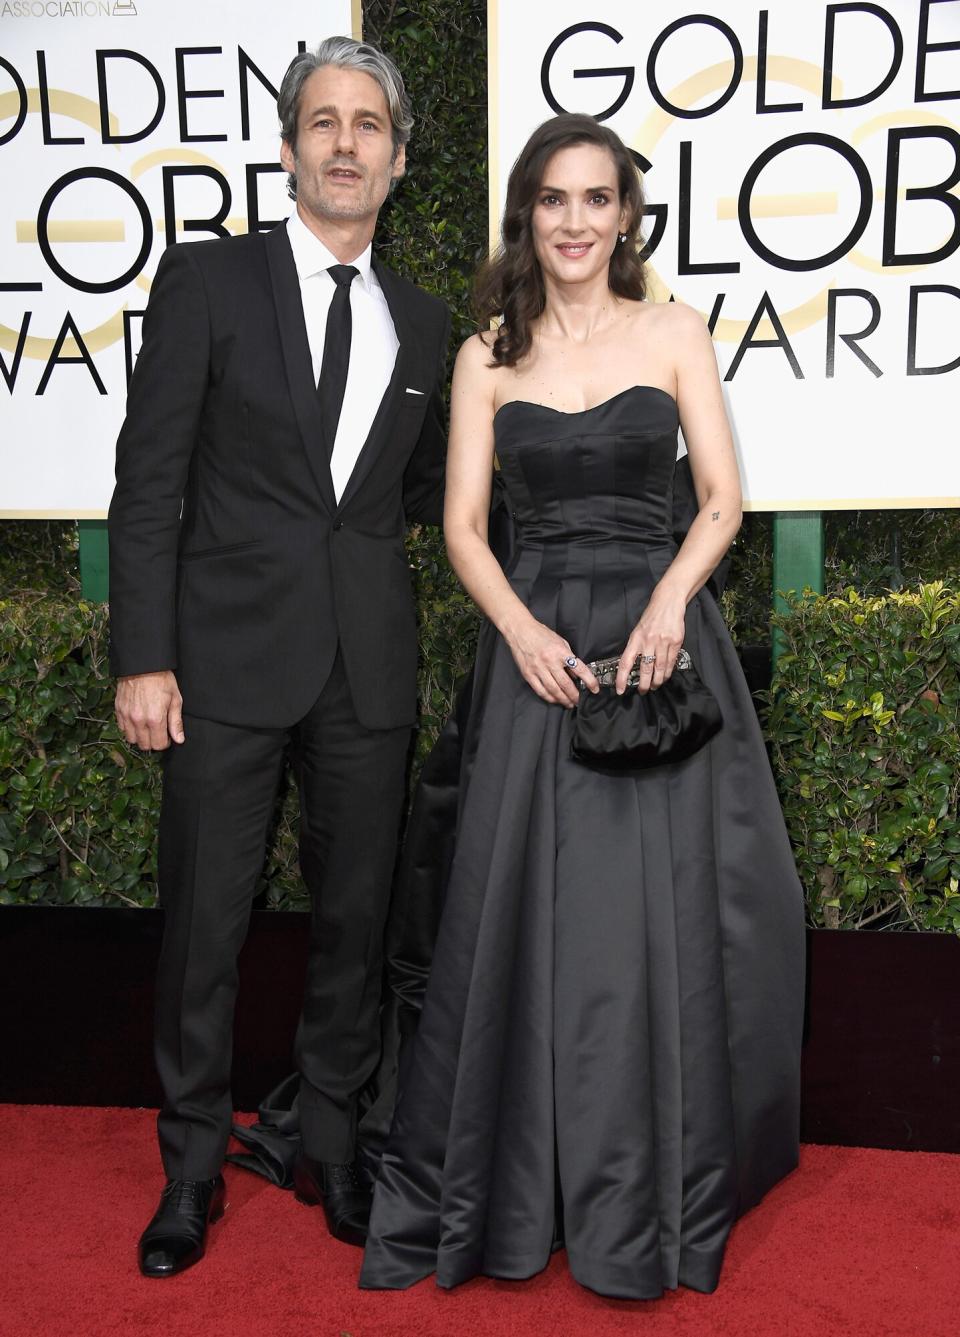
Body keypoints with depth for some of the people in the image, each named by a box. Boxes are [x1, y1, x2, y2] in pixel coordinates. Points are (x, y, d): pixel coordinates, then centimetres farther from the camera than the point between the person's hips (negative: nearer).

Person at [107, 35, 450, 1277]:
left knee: (354, 917, 12)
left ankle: (330, 1145, 30)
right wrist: (142, 658, -10)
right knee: (203, 924, 5)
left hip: (369, 664, 4)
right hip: (229, 656, -3)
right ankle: (192, 1166, 24)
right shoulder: (206, 279, 0)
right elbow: (147, 480, -4)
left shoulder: (423, 320, 12)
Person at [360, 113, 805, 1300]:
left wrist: (670, 597, -17)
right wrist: (524, 631, -13)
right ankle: (515, 1189, 19)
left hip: (659, 637, -1)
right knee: (523, 911, 2)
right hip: (534, 644, 1)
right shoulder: (487, 356, 8)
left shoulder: (675, 333, 5)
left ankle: (655, 1194, 19)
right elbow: (464, 525, 3)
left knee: (663, 911, 1)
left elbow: (722, 501, 1)